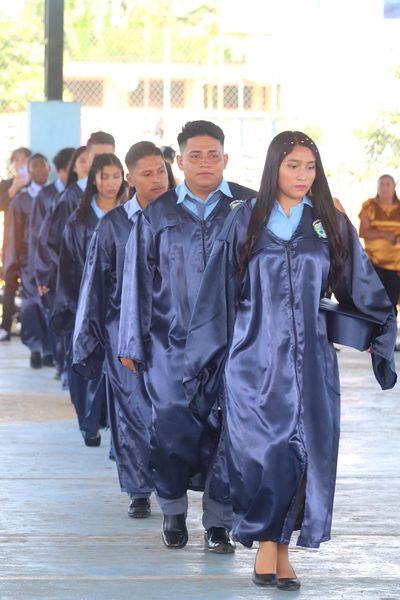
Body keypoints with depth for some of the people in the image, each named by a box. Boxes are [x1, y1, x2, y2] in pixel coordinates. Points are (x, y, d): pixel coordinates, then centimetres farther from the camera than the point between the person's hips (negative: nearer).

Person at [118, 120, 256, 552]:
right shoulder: (157, 215, 8)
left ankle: (218, 521, 10)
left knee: (227, 430, -2)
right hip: (173, 342, 1)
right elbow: (137, 283, 11)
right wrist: (132, 345, 9)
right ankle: (173, 510, 21)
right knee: (174, 430, -1)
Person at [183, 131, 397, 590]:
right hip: (256, 357, -2)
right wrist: (203, 361, 6)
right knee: (265, 448, -10)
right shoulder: (245, 222, 3)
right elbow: (217, 295, 6)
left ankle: (284, 545, 8)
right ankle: (266, 546, 1)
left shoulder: (331, 225, 7)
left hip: (310, 358, 2)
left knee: (308, 449, -3)